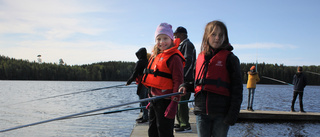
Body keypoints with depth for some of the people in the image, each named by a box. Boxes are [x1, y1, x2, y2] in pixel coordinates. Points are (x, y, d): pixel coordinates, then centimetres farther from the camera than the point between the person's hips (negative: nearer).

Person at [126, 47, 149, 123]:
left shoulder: (139, 62, -14)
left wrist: (129, 81, -2)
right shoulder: (148, 61, 9)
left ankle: (145, 117, -2)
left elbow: (135, 73, -14)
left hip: (142, 84, -8)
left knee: (142, 100, -4)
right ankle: (144, 116, 24)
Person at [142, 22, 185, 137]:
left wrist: (174, 104, -21)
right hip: (154, 100, 9)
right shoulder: (155, 56, 13)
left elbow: (178, 82, -16)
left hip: (165, 101, -8)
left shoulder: (174, 58, -12)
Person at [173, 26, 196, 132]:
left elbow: (188, 62, -17)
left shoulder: (187, 45, -8)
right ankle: (180, 123, 23)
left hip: (185, 79, -10)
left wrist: (182, 76, -21)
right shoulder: (180, 45, 22)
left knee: (182, 101, -10)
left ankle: (186, 126, -5)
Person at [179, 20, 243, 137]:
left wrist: (233, 114, -12)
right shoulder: (200, 57, 11)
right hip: (201, 111, 4)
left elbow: (237, 88, -5)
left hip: (221, 114, -4)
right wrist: (185, 86, 0)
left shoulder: (230, 58, -2)